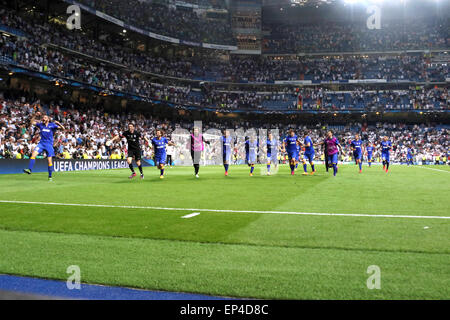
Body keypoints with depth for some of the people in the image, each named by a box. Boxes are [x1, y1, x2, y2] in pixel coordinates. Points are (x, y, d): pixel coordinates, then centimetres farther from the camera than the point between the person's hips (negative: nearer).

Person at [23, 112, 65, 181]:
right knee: (33, 153, -21)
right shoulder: (40, 124, 8)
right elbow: (31, 122, 10)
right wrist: (35, 115, -2)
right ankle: (30, 169, -23)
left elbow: (63, 129, -5)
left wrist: (59, 124, -23)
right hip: (41, 143, 3)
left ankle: (50, 176, 9)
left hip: (49, 144, -2)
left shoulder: (52, 125, -1)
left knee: (50, 160, -2)